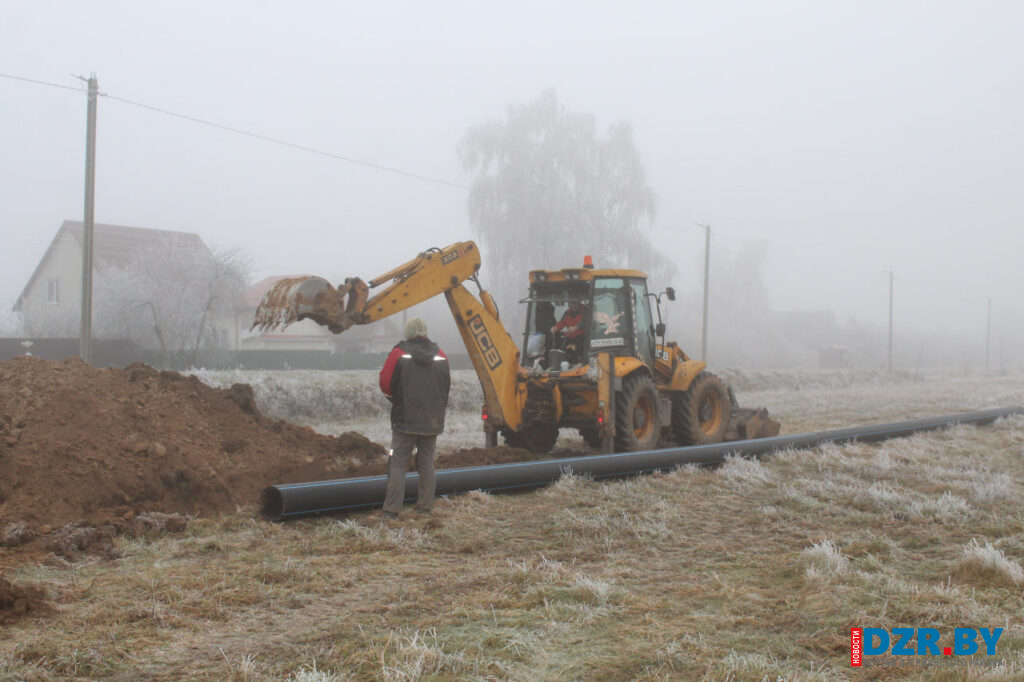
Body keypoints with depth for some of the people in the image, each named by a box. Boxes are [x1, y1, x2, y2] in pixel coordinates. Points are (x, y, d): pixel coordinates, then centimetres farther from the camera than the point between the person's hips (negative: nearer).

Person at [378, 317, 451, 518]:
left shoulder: (399, 354, -8)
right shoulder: (441, 356, 5)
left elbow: (385, 383, -6)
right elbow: (447, 386, 11)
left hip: (405, 420, -4)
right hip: (432, 421, 4)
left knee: (398, 463, 0)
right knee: (426, 462, 13)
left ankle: (392, 510, -4)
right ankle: (426, 506, 16)